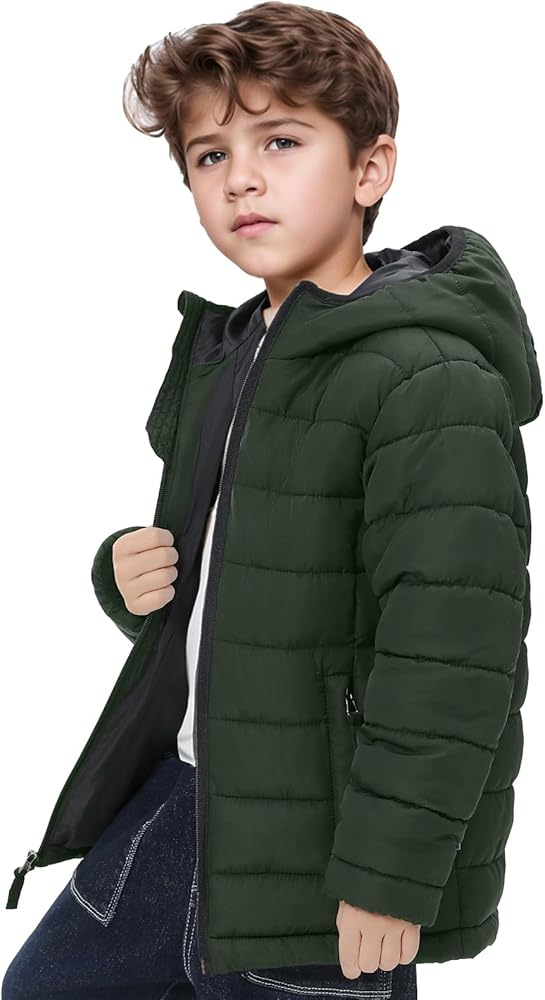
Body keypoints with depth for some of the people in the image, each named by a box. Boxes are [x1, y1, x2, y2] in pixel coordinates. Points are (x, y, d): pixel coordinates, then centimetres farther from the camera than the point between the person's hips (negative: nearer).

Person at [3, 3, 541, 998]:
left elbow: (452, 662, -24)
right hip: (182, 794, 9)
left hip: (317, 860, -9)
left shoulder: (431, 384, -21)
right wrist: (131, 576, 1)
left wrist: (385, 879, -22)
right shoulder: (222, 355, 9)